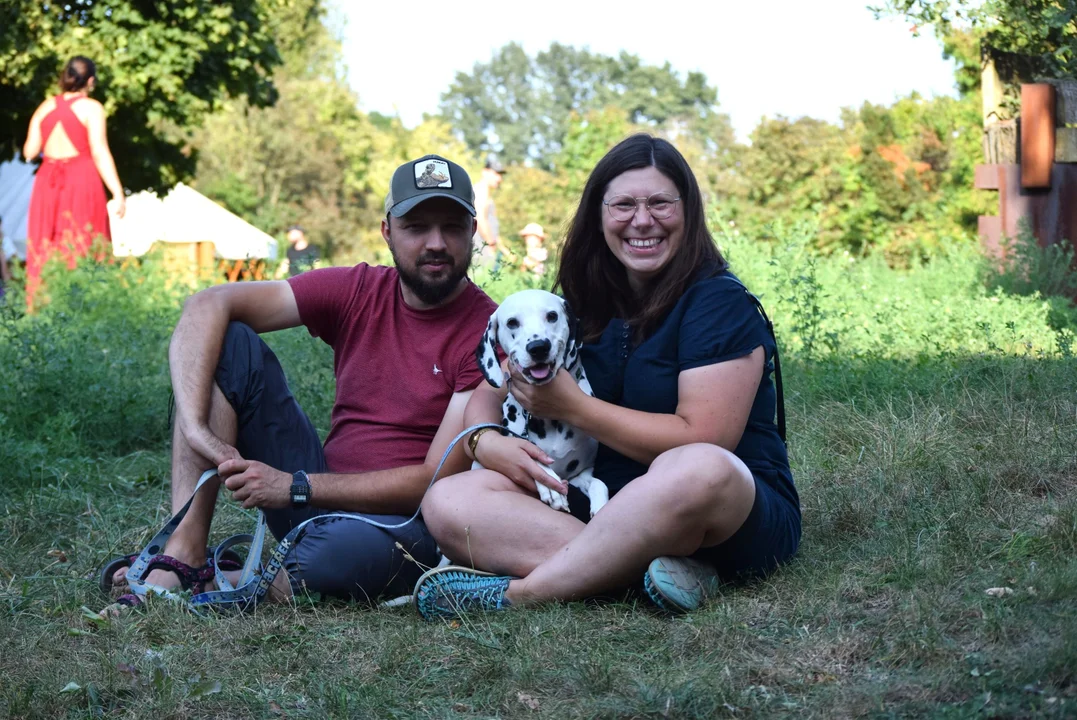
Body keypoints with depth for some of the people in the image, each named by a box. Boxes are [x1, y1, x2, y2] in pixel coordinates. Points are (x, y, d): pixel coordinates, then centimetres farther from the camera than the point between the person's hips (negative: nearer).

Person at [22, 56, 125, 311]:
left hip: (47, 181, 4)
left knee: (46, 250, 8)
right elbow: (100, 153, -12)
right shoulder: (91, 108, -5)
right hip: (81, 181, -4)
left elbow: (29, 152, 7)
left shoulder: (46, 106, 8)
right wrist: (118, 193, -12)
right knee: (81, 251, -1)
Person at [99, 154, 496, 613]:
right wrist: (196, 429, -22)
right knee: (229, 341, -8)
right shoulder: (358, 292, 0)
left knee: (353, 547, -42)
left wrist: (295, 488, -21)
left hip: (405, 522, -5)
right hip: (319, 500, 5)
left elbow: (438, 480, -17)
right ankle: (184, 550, -18)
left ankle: (210, 583, -12)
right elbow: (208, 306, -6)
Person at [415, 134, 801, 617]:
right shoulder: (584, 306, 11)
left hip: (734, 520, -5)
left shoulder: (719, 303, -6)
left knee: (700, 470, -41)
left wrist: (571, 407, -13)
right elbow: (490, 392, 14)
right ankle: (662, 568, -33)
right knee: (447, 501, -16)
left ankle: (517, 593, -31)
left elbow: (701, 440, -17)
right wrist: (487, 441, -11)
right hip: (602, 512, 6)